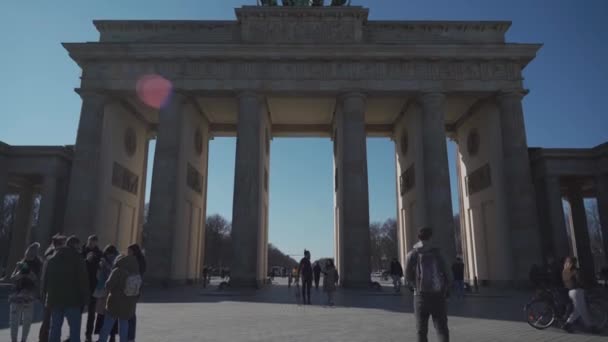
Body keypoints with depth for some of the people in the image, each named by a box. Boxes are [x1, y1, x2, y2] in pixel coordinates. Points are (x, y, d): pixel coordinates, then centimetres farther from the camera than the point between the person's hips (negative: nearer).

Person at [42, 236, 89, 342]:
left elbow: (45, 279, 13)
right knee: (74, 328, -1)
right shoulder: (78, 260, -7)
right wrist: (85, 299, -4)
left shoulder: (51, 259, 11)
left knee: (55, 327, 12)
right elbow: (83, 281, -10)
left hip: (55, 299, 5)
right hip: (72, 300, -5)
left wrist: (45, 295, 16)